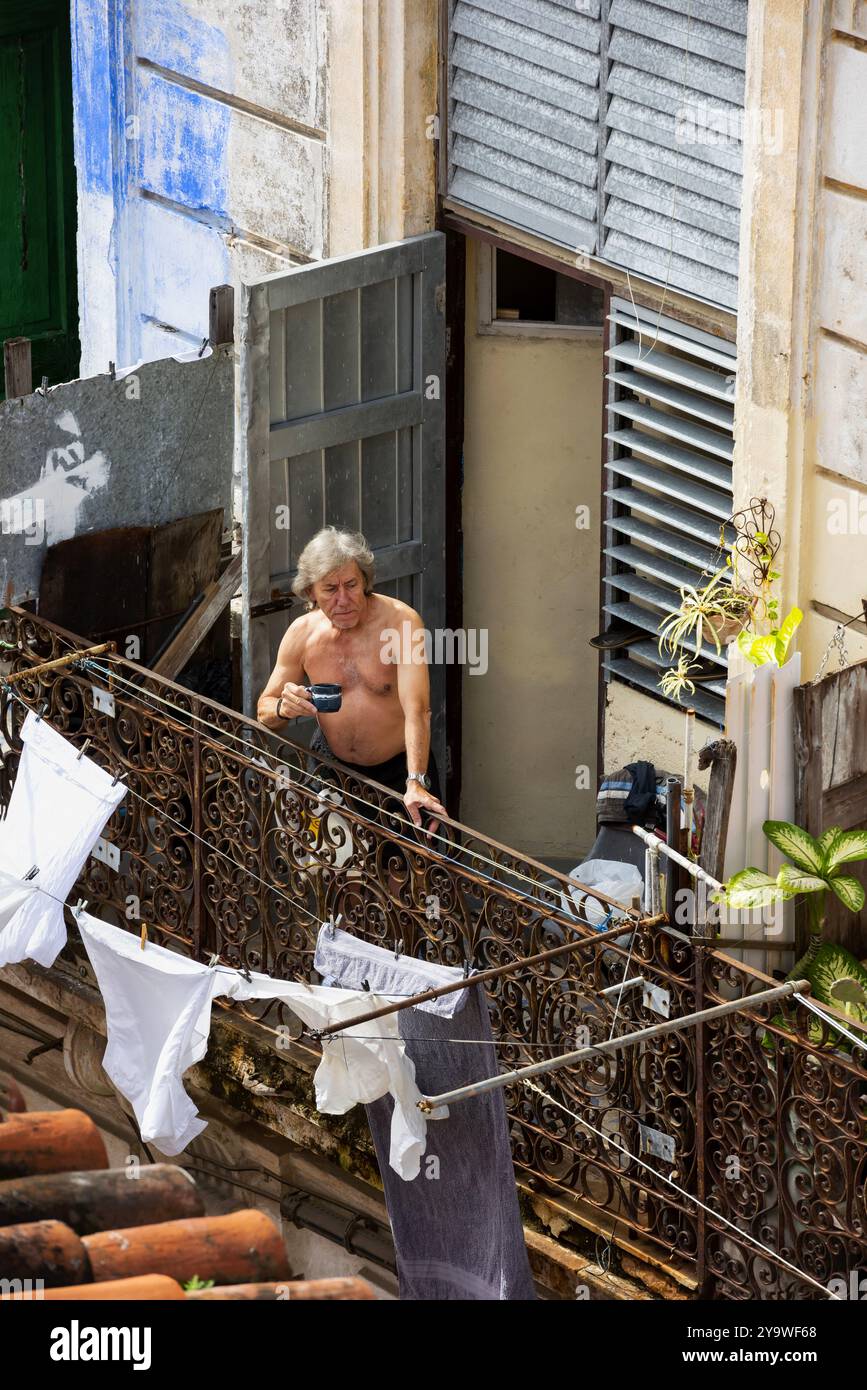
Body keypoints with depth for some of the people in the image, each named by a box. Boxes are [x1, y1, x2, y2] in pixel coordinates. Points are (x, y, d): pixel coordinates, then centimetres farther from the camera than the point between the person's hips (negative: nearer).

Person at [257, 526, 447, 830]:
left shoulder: (401, 621, -21)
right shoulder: (301, 634, -7)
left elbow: (416, 710, -29)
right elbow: (264, 712, 2)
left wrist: (416, 783, -42)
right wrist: (283, 708, -24)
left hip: (398, 768, -4)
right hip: (331, 764, 4)